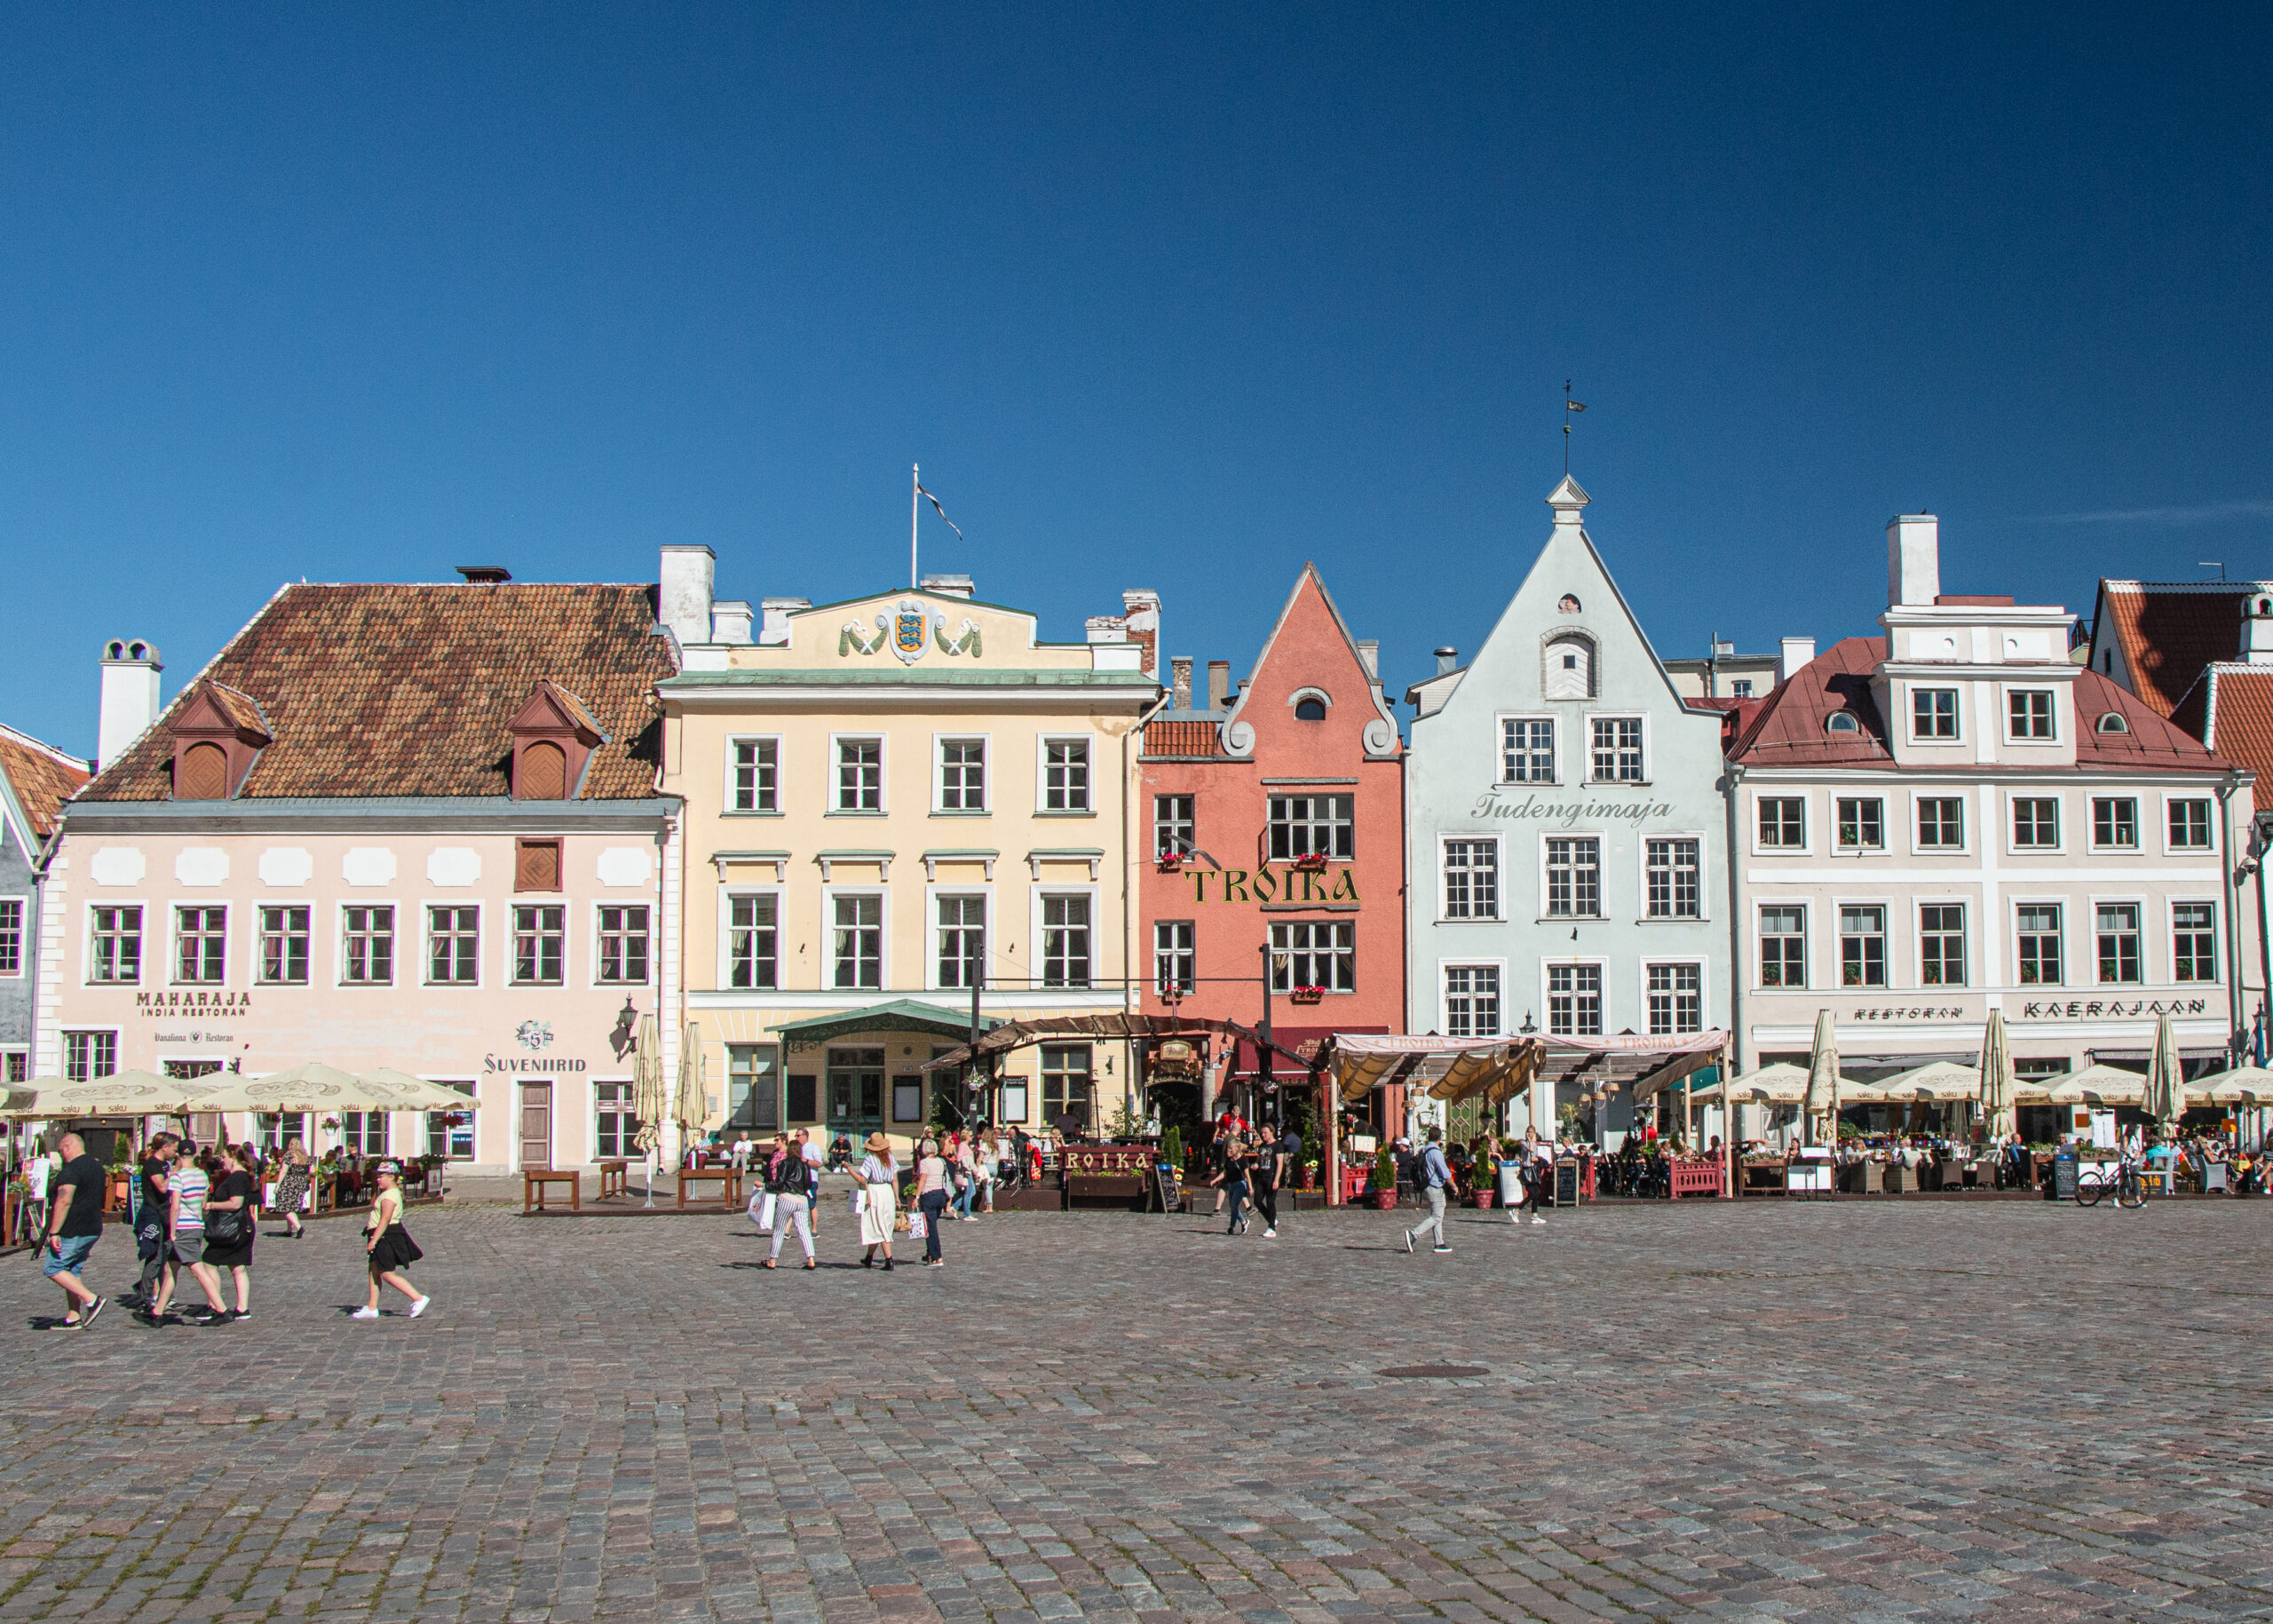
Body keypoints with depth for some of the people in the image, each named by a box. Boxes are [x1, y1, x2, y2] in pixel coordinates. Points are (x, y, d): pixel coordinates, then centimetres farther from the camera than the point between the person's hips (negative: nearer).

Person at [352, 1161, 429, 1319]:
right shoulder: (389, 1193, 16)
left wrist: (373, 1240, -27)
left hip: (387, 1237, -11)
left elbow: (385, 1219, -25)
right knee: (374, 1272, 11)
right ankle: (371, 1309, 15)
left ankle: (418, 1298, -8)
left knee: (388, 1274, -8)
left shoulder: (390, 1195, -18)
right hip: (383, 1240, 11)